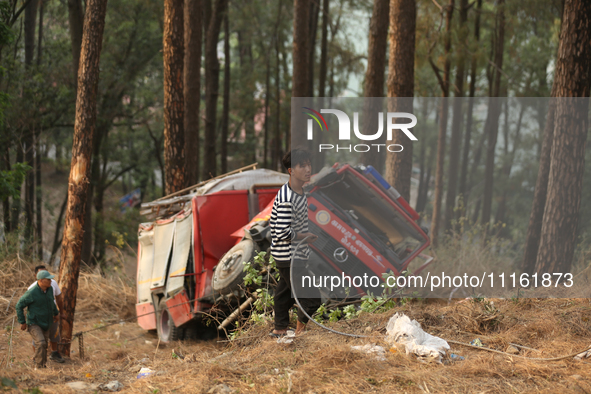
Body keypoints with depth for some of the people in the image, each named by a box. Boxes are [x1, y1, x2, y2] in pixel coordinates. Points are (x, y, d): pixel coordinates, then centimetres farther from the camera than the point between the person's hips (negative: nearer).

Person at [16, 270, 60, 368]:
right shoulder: (32, 293, -24)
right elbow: (19, 306, -13)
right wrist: (22, 322, -11)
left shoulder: (49, 289, -3)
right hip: (34, 324, -7)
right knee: (41, 343, -25)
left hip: (45, 325, 7)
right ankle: (39, 367, -14)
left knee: (44, 346, 14)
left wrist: (56, 313, 28)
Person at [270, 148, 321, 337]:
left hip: (294, 254, 10)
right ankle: (300, 329, 10)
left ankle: (280, 329, 36)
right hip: (289, 257, -10)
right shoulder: (287, 199, -26)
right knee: (311, 298, -7)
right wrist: (305, 236, -16)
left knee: (286, 290, 22)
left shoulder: (299, 192, 6)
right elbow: (282, 233, -28)